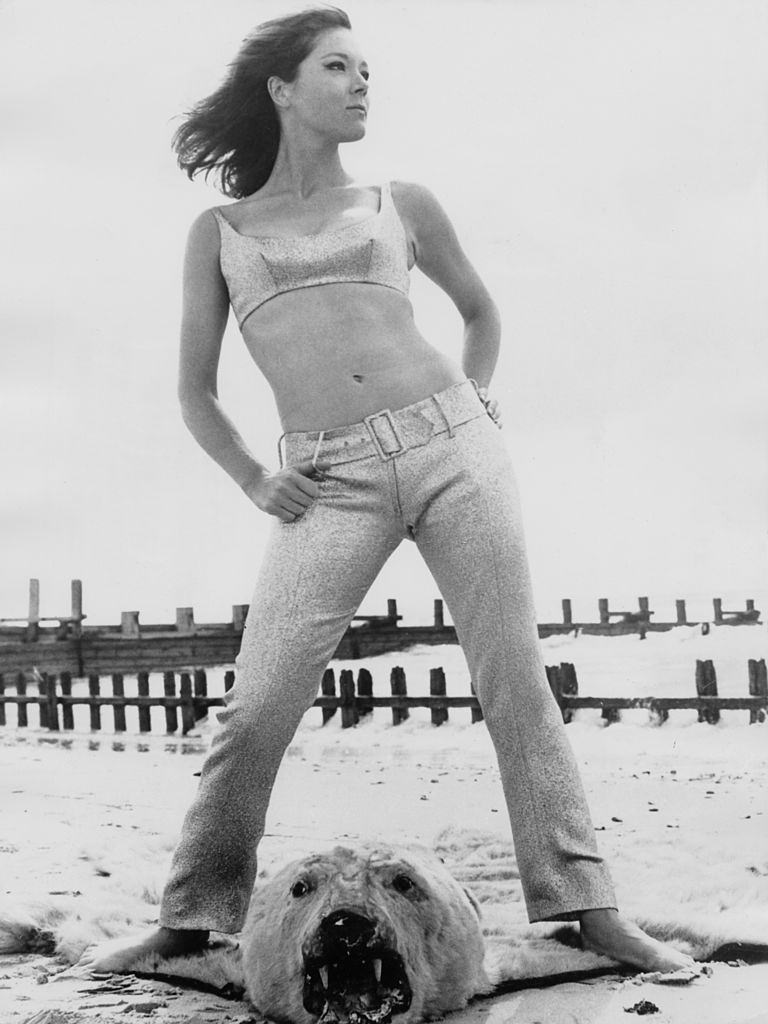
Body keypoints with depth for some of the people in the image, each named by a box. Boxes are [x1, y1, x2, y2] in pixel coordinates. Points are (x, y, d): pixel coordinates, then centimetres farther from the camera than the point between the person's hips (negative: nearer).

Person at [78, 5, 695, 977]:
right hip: (333, 483, -1)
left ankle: (586, 905, 4)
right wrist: (253, 482, 3)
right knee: (259, 704, -9)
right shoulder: (220, 232, 12)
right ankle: (190, 916, 6)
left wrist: (472, 403, 14)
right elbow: (194, 390, 16)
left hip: (452, 447, 1)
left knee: (515, 680, -2)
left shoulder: (402, 204, 14)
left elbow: (480, 310, 29)